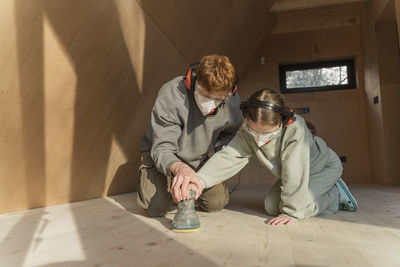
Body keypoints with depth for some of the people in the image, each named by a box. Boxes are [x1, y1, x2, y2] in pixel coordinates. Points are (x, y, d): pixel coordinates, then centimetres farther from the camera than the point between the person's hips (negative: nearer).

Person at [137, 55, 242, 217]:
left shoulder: (232, 102, -20)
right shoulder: (170, 96, -34)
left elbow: (229, 134, 2)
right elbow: (162, 150, -33)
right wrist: (179, 168, -56)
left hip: (198, 158, 4)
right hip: (161, 156, -3)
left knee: (217, 202, -5)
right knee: (157, 207, -20)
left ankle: (183, 188, 26)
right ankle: (145, 174, 15)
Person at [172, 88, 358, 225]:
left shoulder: (295, 129, -41)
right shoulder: (247, 133, -25)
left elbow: (294, 174, -38)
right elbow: (229, 156, -35)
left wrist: (291, 212, -33)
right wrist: (199, 180, -50)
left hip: (325, 165, -7)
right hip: (294, 173, 7)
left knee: (301, 206, -27)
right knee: (271, 206, -3)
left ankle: (336, 195, 4)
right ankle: (334, 199, 13)